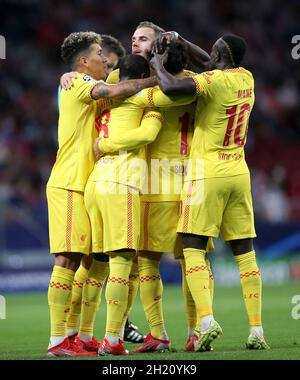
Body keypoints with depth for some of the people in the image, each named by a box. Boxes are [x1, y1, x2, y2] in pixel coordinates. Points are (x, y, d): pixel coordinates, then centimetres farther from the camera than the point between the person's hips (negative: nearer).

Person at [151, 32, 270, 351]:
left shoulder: (215, 80, -13)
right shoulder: (247, 79, 10)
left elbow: (171, 88, -27)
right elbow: (212, 65, 28)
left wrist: (158, 64, -7)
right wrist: (178, 40, 23)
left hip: (208, 172, -6)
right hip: (239, 171, 7)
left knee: (193, 249, -4)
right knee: (244, 251, 7)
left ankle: (207, 321, -20)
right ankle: (256, 330, 5)